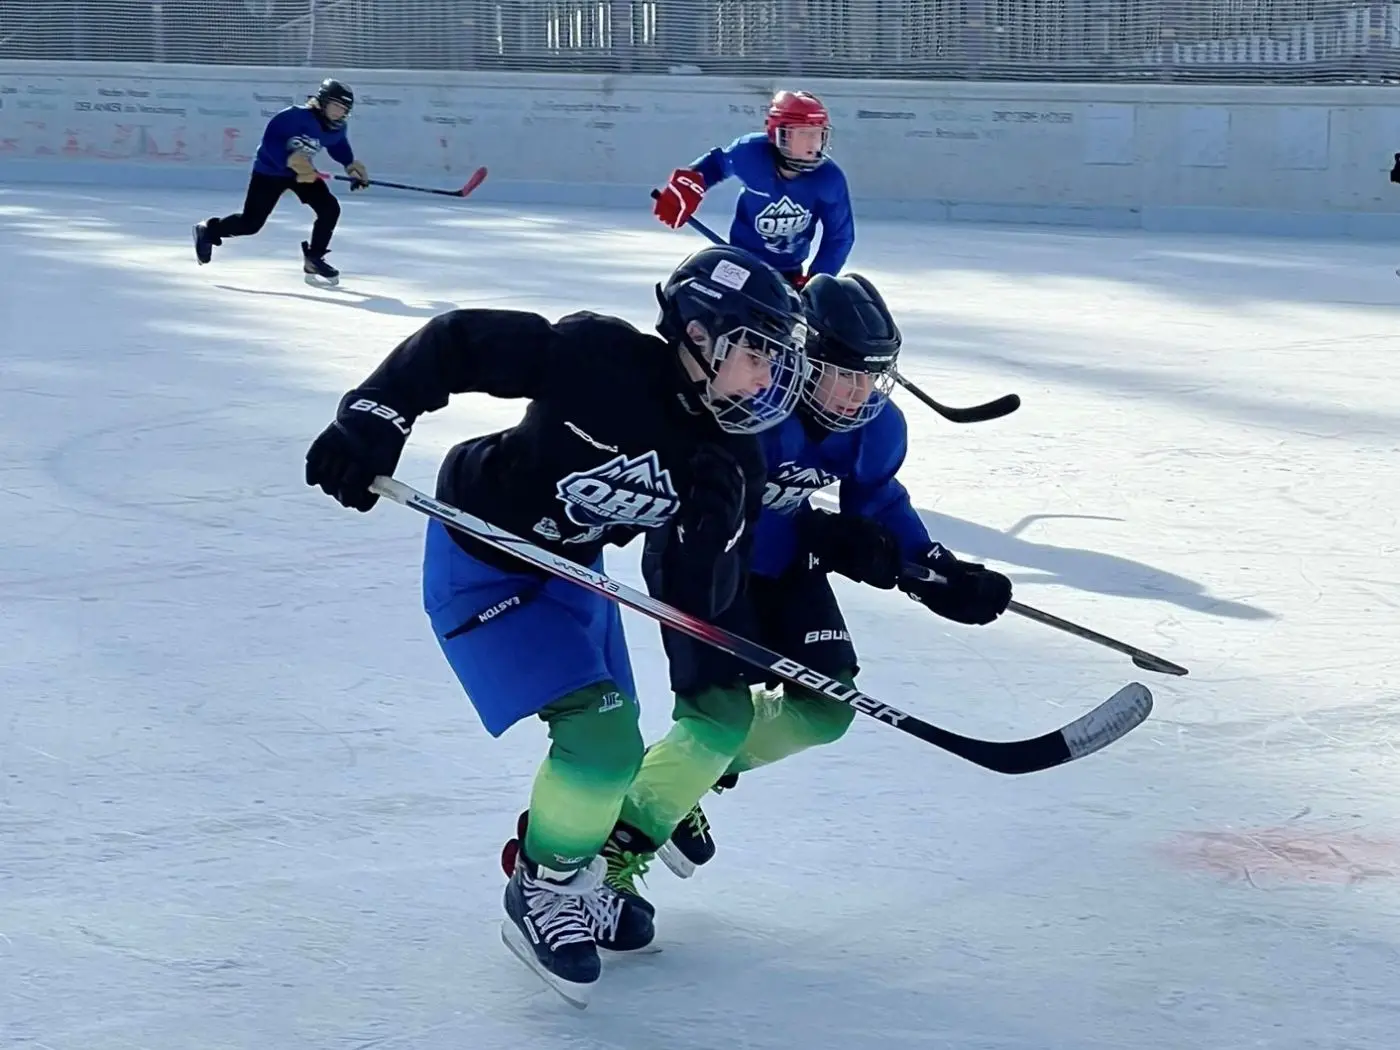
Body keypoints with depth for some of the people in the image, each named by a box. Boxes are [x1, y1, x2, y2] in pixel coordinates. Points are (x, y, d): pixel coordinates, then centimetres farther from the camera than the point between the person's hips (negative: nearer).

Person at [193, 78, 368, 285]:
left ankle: (313, 259, 4)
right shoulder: (295, 116, -31)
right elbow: (270, 140, -31)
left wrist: (351, 165, 0)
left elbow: (339, 145, 14)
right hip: (270, 171, -7)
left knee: (330, 208, -8)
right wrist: (289, 160, -40)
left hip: (305, 172, 7)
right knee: (250, 222, -6)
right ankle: (208, 231, 19)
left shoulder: (336, 128, -8)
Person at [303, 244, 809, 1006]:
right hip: (479, 563, -7)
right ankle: (542, 895, 3)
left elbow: (700, 605, -12)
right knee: (599, 732, -17)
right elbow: (458, 342, -25)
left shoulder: (731, 460, -11)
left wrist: (713, 526, -30)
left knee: (614, 755, 12)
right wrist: (373, 417, -32)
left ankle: (577, 881, 39)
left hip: (571, 571, 7)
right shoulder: (602, 358, -30)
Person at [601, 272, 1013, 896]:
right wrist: (818, 538, -39)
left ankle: (693, 773, 22)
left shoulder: (876, 425, -11)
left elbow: (881, 505, 3)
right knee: (724, 713, -20)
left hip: (781, 562, 7)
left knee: (826, 707, 5)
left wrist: (940, 575, -11)